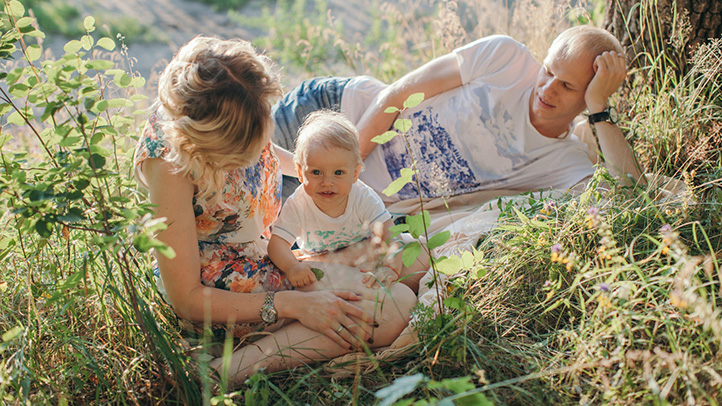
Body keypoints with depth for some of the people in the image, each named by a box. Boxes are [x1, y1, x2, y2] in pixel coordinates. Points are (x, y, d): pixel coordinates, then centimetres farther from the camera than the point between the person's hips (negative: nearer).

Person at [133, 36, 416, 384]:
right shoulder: (167, 160, -32)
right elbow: (186, 300, -26)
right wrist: (292, 304, -29)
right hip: (227, 289, -8)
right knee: (391, 315, -22)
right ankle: (235, 369, -19)